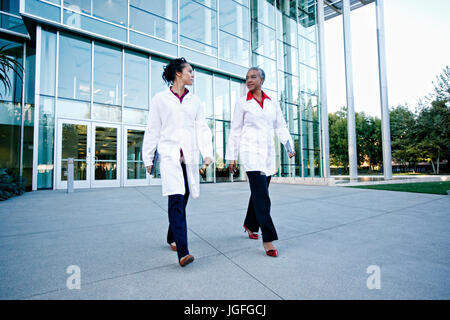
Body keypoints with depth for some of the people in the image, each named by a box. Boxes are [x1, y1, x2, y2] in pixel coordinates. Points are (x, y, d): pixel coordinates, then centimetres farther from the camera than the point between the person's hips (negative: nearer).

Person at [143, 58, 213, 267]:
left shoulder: (195, 101, 15)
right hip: (169, 155, -4)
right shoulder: (160, 99, 6)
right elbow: (152, 130, 6)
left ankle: (172, 237, 30)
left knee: (182, 200, 9)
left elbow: (201, 129, 9)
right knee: (176, 199, -16)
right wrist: (148, 158, 6)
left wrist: (207, 153, -5)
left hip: (190, 156, 4)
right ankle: (182, 251, -17)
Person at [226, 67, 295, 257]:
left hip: (268, 153, 4)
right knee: (261, 195, -12)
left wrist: (290, 147, -4)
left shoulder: (272, 103, 14)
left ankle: (250, 225, 34)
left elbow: (281, 126, 11)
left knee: (259, 193, 12)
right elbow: (235, 130, 4)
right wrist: (231, 157, 1)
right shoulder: (242, 103, 4)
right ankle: (268, 238, -7)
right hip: (251, 152, -4)